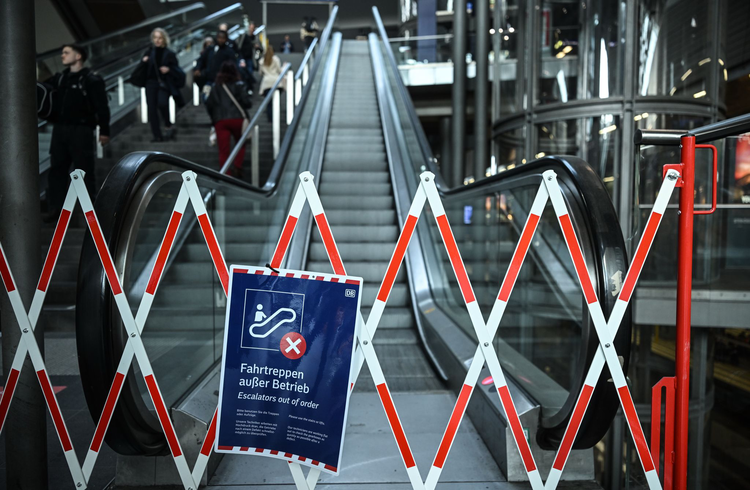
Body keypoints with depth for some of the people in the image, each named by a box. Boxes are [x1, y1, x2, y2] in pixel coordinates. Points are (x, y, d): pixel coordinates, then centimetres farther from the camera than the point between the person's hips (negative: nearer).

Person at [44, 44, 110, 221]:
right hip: (59, 130, 6)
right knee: (57, 170, 8)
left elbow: (102, 107, -9)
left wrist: (104, 130, -14)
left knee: (85, 171, -1)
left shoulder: (92, 80, -5)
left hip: (82, 131, -6)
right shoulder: (59, 78, 15)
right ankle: (55, 209, 16)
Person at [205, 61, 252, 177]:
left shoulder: (216, 85, 13)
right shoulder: (239, 84, 3)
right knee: (240, 145, 16)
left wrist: (214, 117, 23)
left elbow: (209, 104, 11)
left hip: (220, 120, 2)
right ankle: (238, 169, 0)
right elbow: (246, 102, -6)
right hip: (237, 118, -2)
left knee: (223, 150, -1)